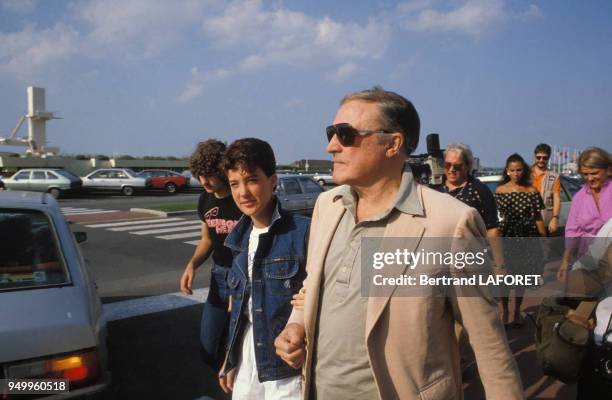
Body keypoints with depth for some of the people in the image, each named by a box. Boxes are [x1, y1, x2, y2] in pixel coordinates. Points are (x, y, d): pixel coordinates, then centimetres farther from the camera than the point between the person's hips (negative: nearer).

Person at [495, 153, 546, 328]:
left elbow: (538, 217, 2)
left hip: (526, 239, 1)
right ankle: (504, 310, 21)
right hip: (505, 238, -1)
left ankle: (517, 311, 27)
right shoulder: (500, 190, 0)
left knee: (521, 276, 10)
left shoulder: (532, 191, 1)